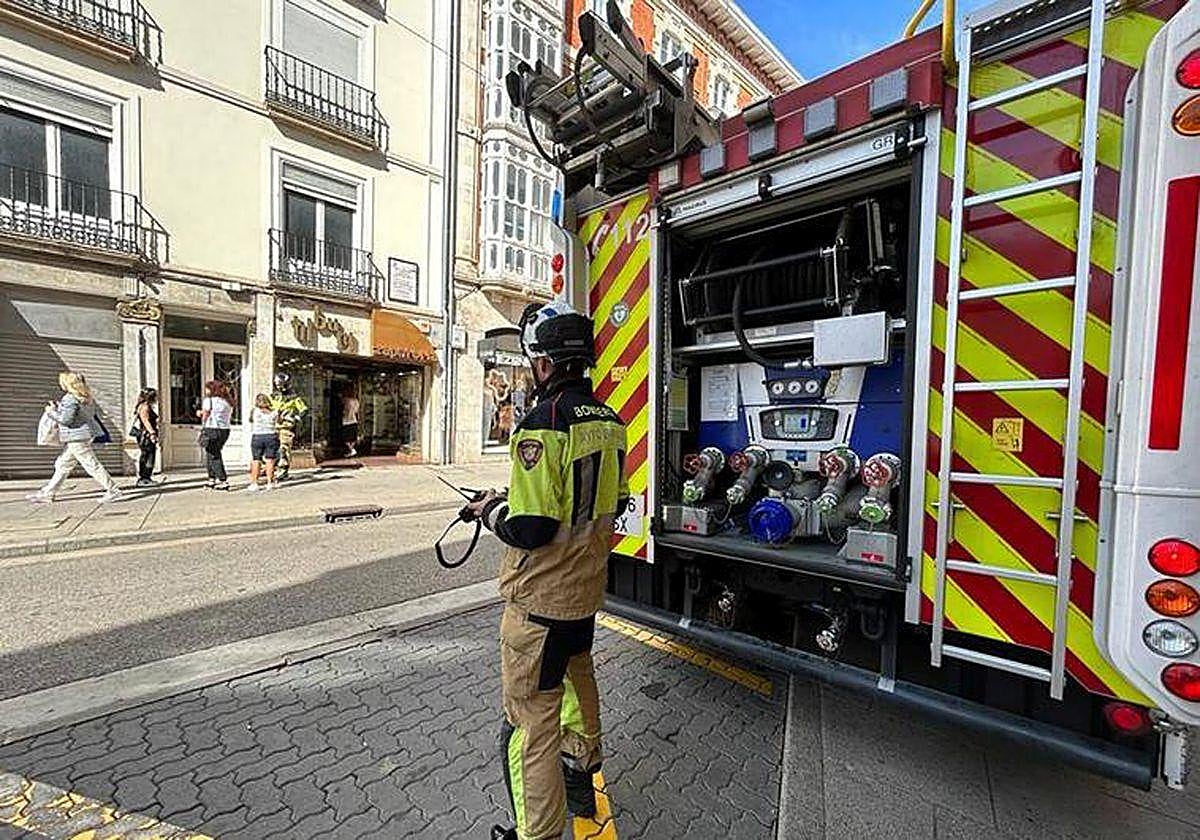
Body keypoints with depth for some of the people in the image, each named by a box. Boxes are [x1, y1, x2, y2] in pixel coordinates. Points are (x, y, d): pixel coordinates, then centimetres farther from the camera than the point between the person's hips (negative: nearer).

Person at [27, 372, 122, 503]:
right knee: (62, 465, 17)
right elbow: (97, 413, 17)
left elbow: (65, 419, -19)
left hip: (76, 438, -10)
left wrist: (52, 411, -1)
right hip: (81, 436, 10)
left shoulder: (70, 398, -16)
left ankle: (112, 491, -7)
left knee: (92, 465, -7)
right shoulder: (86, 397, 11)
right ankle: (47, 493, 25)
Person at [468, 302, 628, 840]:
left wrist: (490, 510, -6)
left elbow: (529, 530, -27)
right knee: (576, 674, 30)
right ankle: (581, 773, 53)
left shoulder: (542, 423, -25)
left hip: (541, 597, -8)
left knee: (531, 716, 9)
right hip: (587, 585, 9)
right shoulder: (609, 421, 0)